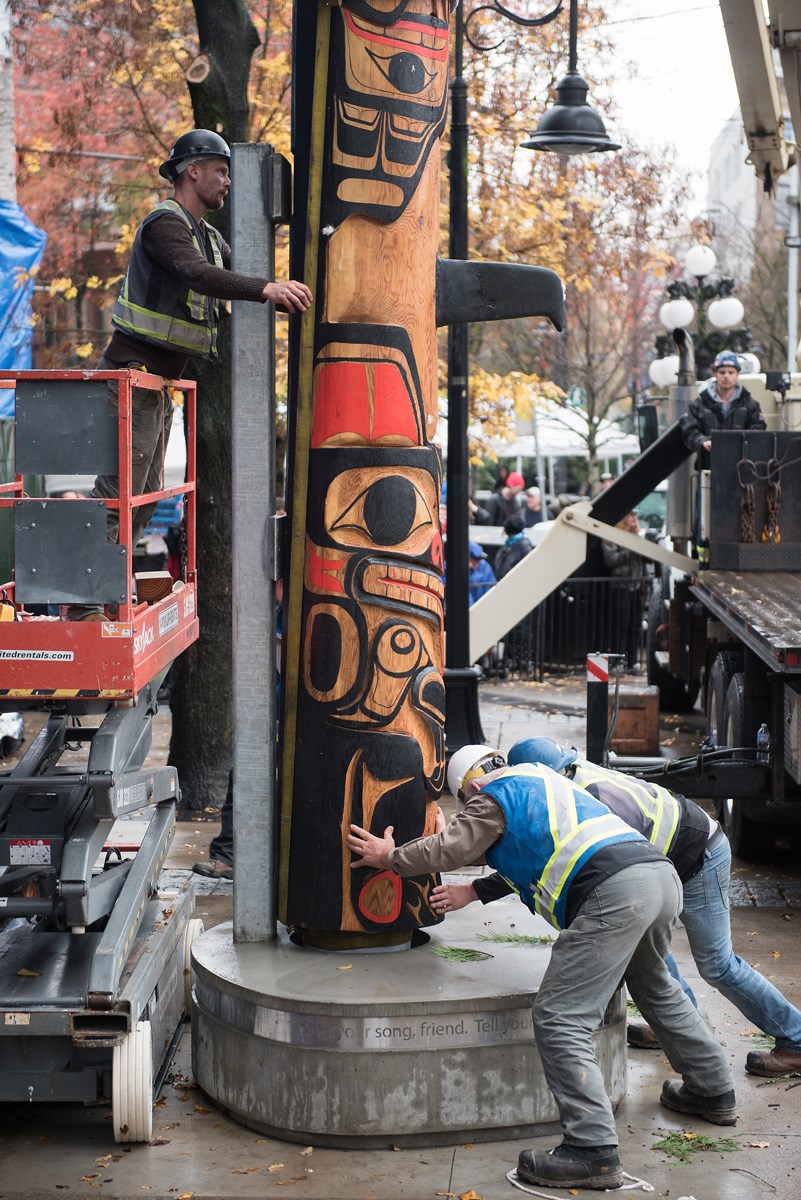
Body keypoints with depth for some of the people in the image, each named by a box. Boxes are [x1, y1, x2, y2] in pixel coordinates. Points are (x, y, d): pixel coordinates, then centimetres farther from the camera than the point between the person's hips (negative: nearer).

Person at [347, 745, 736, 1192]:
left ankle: (594, 1150, -16)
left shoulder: (494, 797, 9)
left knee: (561, 1020, -8)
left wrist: (390, 857, 23)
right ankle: (713, 1091, 45)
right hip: (662, 873, 9)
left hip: (612, 893, -9)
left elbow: (450, 849, 8)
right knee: (656, 988, 33)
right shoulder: (542, 778, 33)